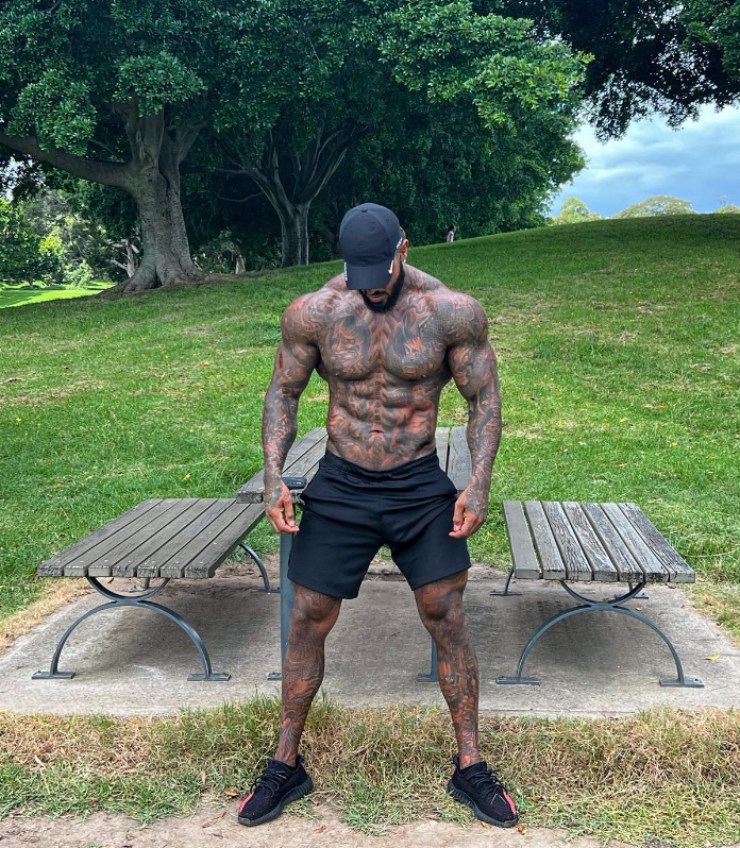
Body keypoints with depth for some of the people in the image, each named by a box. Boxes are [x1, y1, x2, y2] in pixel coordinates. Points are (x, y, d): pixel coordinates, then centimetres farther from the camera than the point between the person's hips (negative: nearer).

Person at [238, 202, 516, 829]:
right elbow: (283, 392, 4)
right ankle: (286, 766, 24)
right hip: (340, 486, 1)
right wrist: (274, 477, -6)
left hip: (421, 486, 0)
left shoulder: (454, 312, -10)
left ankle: (470, 769, 20)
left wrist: (479, 483, -12)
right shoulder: (311, 314, -8)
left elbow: (485, 399, -1)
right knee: (308, 622, 4)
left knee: (448, 619, 1)